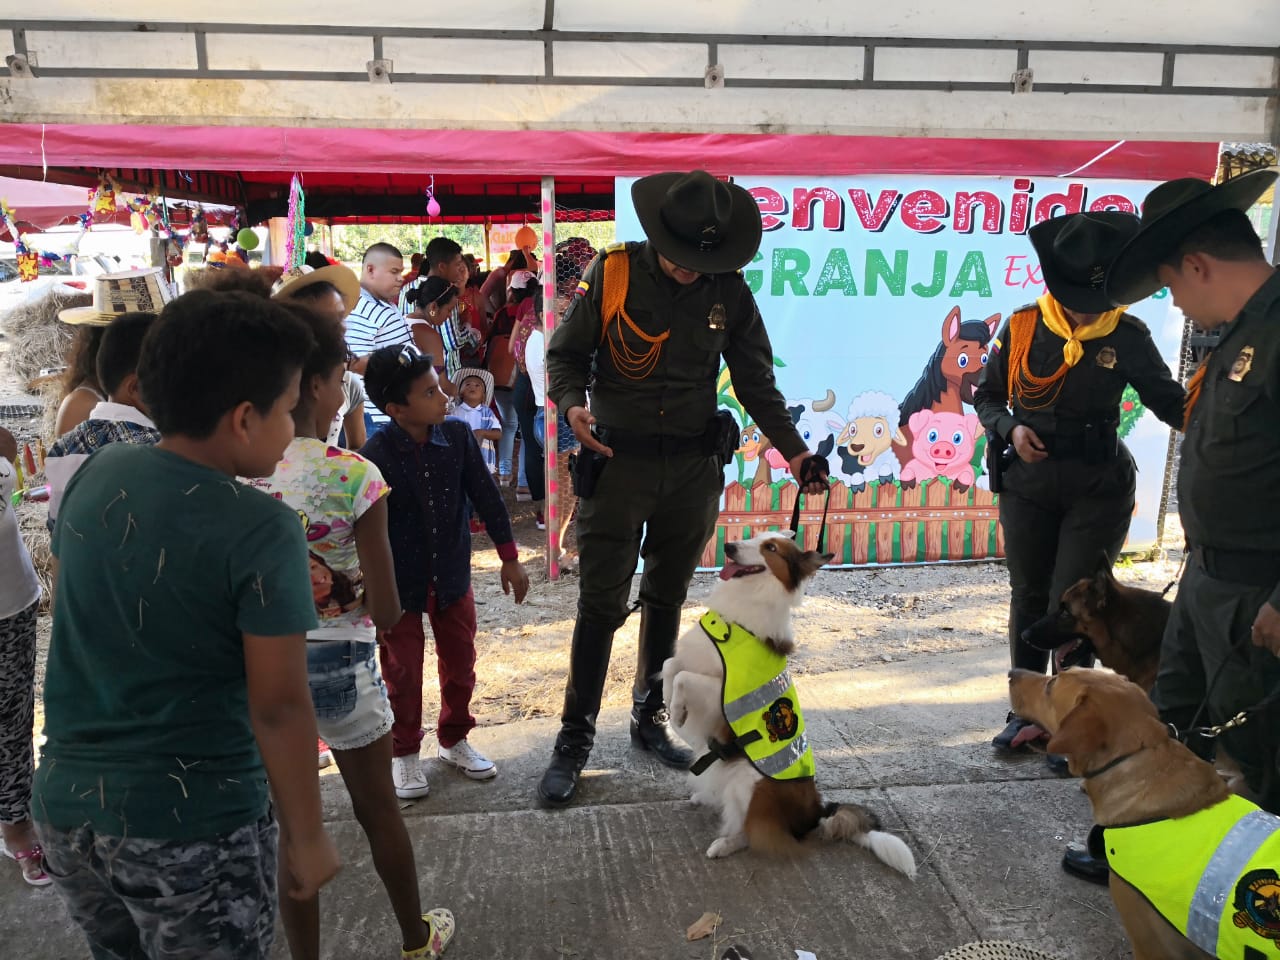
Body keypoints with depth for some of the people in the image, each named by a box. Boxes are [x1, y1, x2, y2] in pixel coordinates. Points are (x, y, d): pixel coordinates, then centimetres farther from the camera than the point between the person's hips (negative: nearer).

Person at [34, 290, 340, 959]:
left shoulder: (97, 475, -2)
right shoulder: (262, 532, -21)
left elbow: (63, 609, 11)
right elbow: (278, 707, -18)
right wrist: (307, 838, -7)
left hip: (66, 805, 6)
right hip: (193, 825, -6)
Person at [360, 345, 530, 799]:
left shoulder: (457, 434, -10)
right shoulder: (376, 455, -21)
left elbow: (485, 495, -1)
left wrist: (510, 557, 4)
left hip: (453, 575, 4)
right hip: (399, 583, -4)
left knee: (460, 662, 15)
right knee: (403, 672, 10)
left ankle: (454, 739, 39)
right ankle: (404, 753, 32)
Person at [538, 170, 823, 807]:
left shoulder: (729, 291, 1)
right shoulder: (611, 274, -6)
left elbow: (756, 382, 7)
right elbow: (564, 354, 1)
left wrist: (793, 449, -3)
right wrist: (573, 403, -20)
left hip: (694, 467, 3)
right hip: (616, 461, -3)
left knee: (667, 599, 14)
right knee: (601, 604, -1)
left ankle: (650, 718, 31)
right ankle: (575, 737, 13)